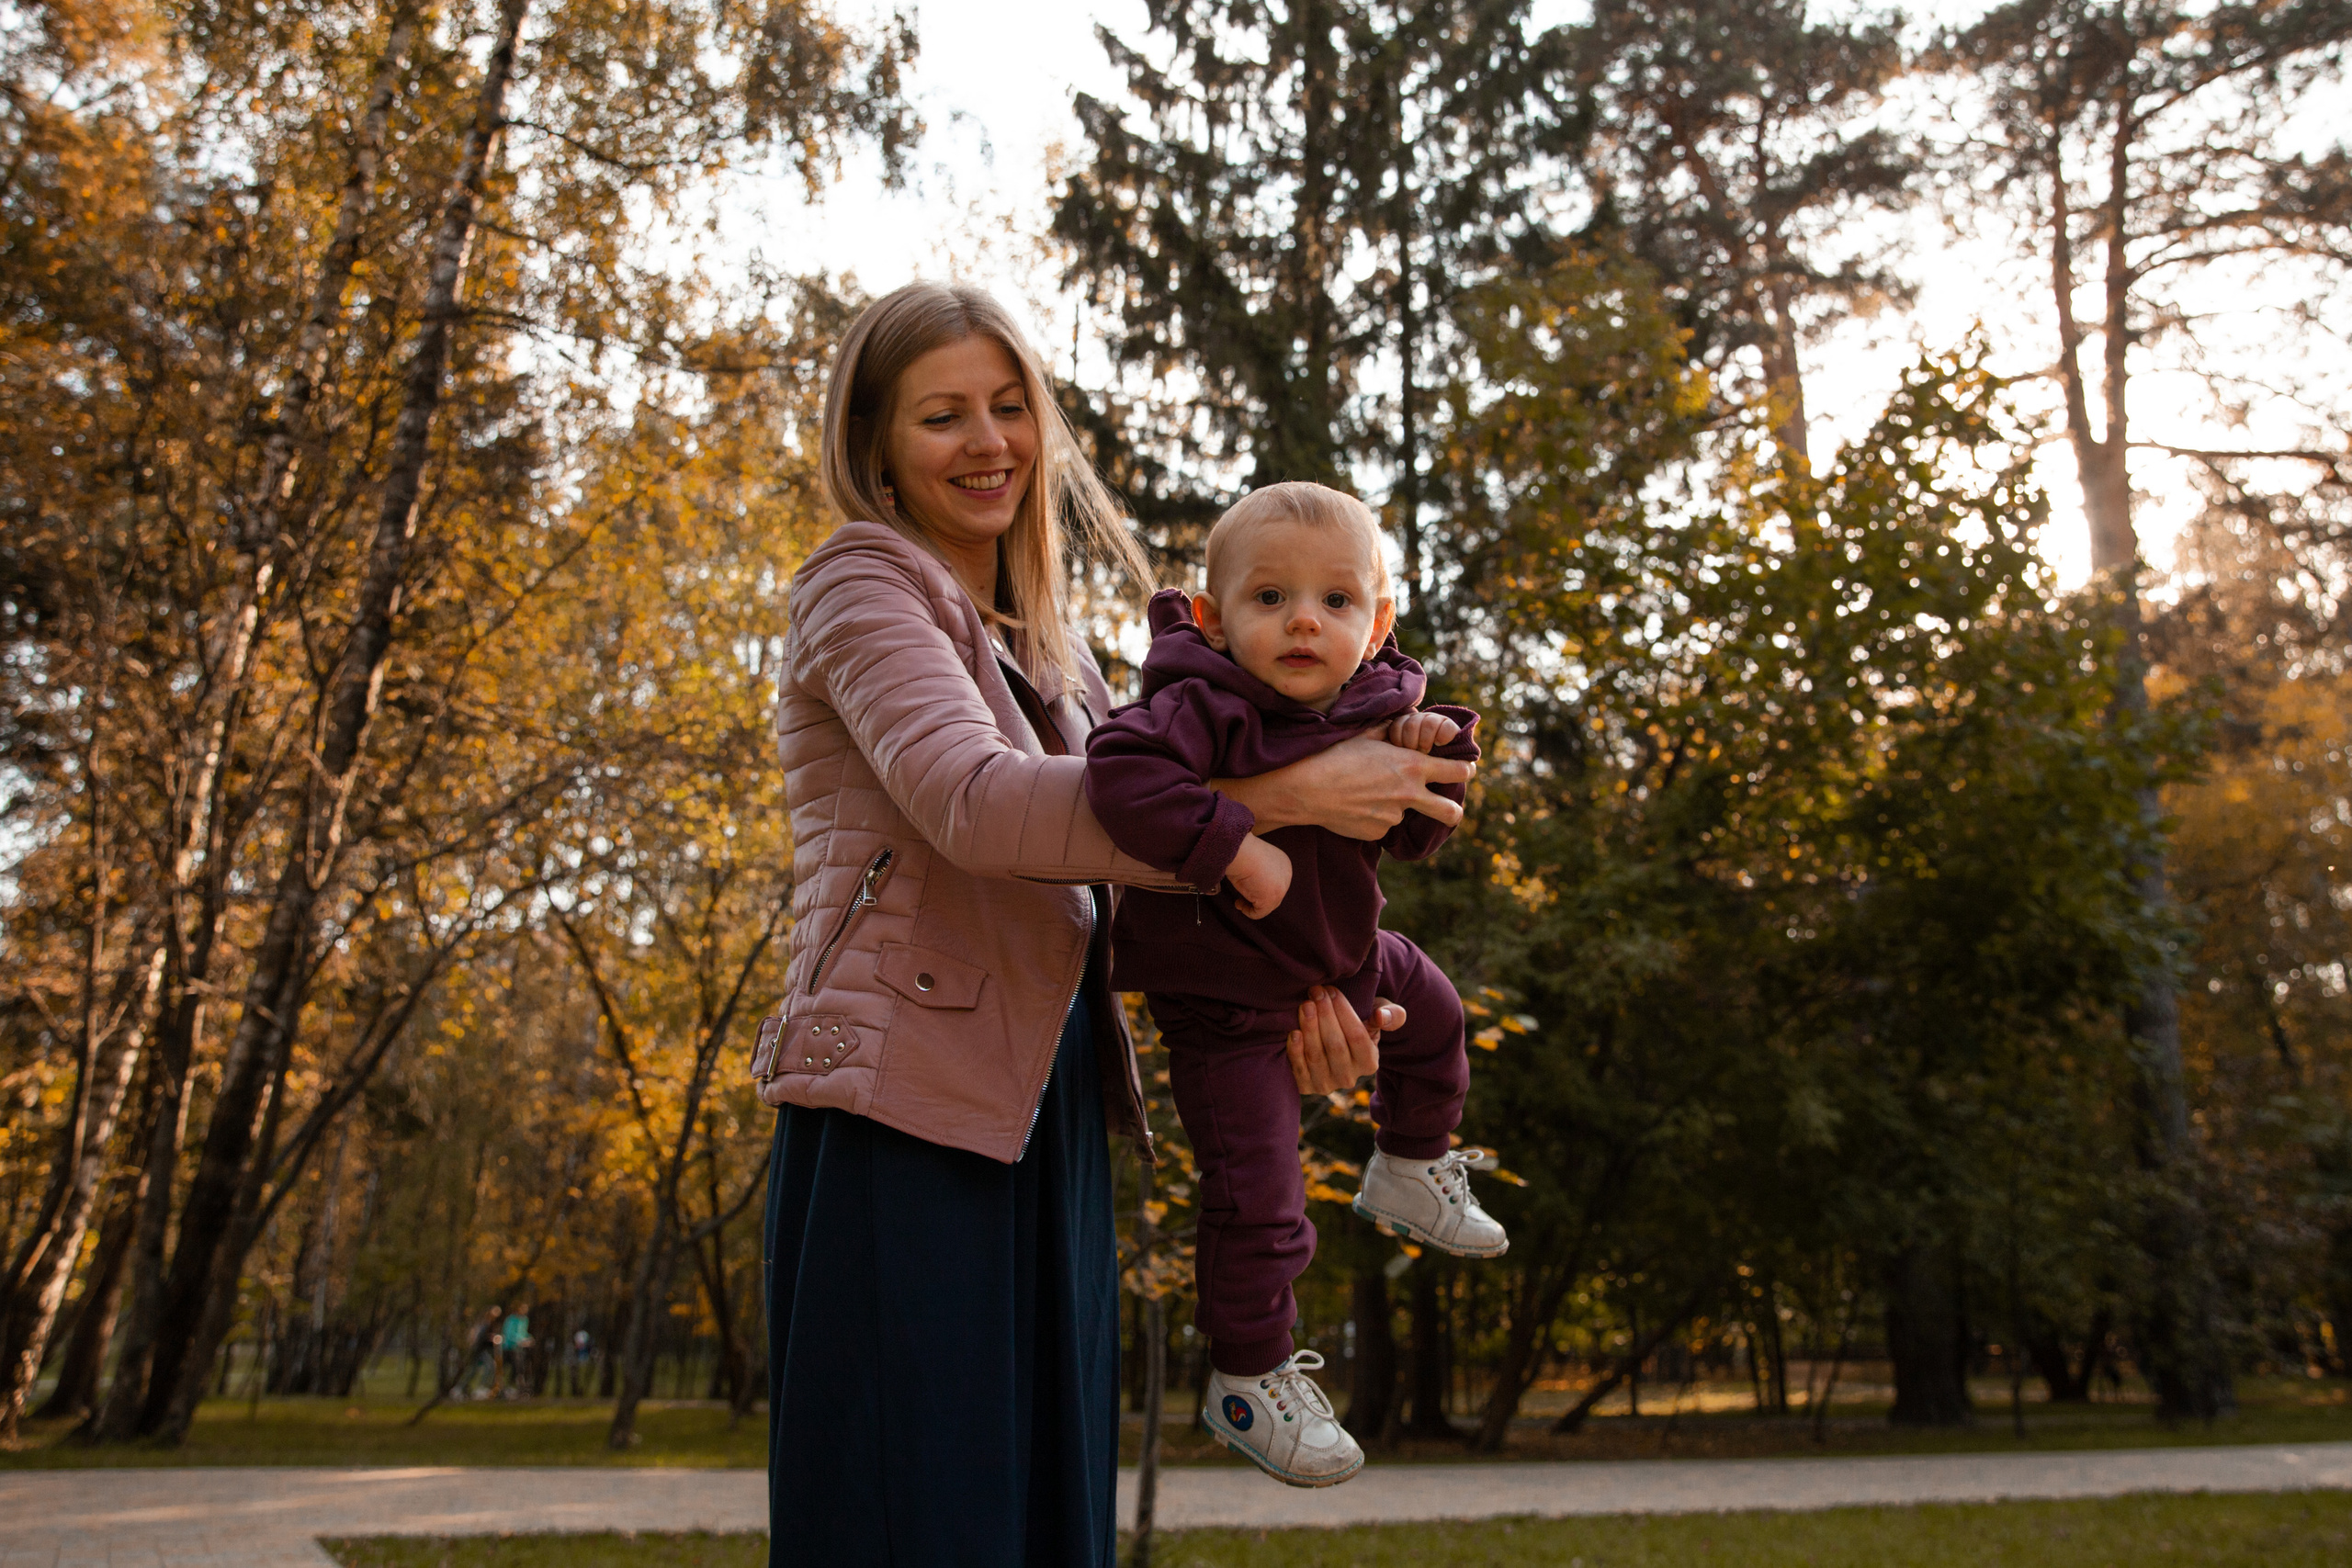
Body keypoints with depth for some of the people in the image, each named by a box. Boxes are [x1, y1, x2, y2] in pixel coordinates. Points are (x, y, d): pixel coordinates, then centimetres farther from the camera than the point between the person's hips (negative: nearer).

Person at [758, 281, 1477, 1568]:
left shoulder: (1055, 655, 21)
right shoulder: (860, 585, -2)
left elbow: (1132, 880, 13)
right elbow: (974, 803, -21)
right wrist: (1278, 796, -23)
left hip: (1046, 1126, 7)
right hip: (904, 1118, -7)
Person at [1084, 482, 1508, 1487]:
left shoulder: (1372, 705, -6)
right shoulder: (1206, 706, -29)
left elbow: (1415, 840, 1)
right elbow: (1121, 770, -46)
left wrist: (1434, 752, -19)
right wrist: (1235, 848, -45)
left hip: (1337, 956, 8)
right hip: (1223, 997, -7)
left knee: (1431, 1014, 29)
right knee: (1256, 1194, -6)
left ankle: (1409, 1172, 55)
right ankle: (1248, 1382, 17)